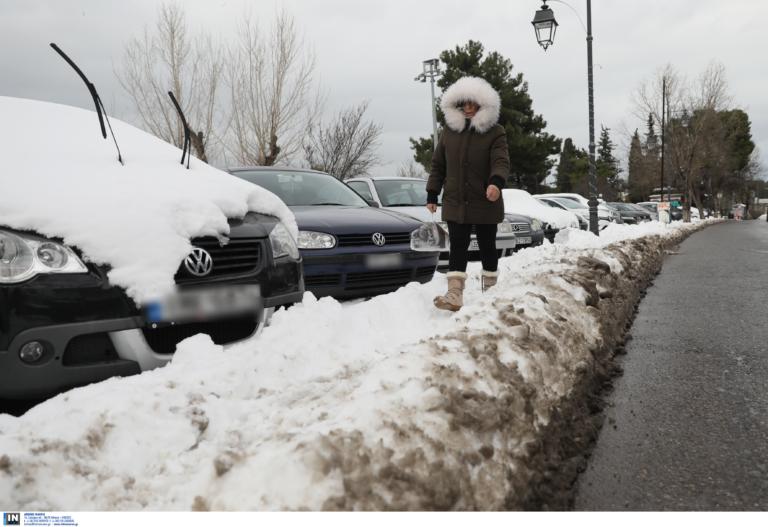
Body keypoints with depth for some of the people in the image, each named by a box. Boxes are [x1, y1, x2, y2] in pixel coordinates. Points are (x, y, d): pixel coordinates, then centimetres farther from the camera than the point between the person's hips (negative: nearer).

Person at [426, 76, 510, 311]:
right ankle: (454, 295, -9)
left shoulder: (495, 132, -2)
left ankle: (490, 291, 25)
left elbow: (501, 162, -16)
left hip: (486, 203, -2)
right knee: (457, 248, -5)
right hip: (455, 203, 2)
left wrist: (496, 182, -37)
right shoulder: (449, 131, 8)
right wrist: (432, 194, 7)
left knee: (487, 247, 10)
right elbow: (438, 165, 12)